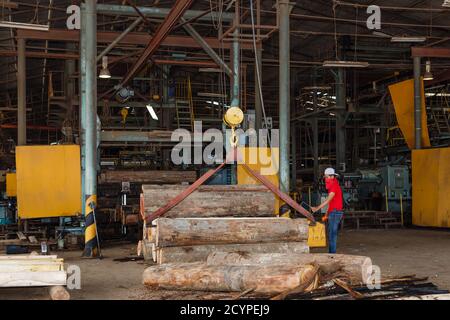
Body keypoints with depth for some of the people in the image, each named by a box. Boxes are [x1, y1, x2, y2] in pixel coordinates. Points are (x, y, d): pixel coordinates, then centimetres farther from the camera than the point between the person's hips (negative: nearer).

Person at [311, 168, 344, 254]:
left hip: (335, 212, -10)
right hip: (333, 212, 10)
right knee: (331, 234, 11)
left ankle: (332, 253, -10)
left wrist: (317, 208, -28)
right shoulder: (332, 186, 19)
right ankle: (332, 253, 15)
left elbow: (328, 200, -23)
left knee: (332, 234, -10)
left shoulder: (334, 186, -13)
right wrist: (326, 215, 20)